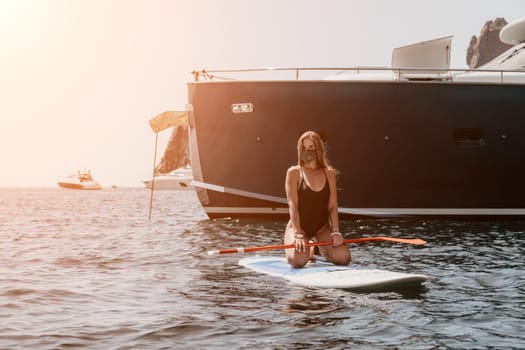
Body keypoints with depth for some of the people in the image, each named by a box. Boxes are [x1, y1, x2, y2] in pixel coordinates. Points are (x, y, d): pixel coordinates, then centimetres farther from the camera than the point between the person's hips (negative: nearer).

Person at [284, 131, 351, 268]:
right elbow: (293, 205, -12)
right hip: (298, 226, -3)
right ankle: (307, 250, 11)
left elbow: (333, 206, 1)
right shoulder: (294, 172, -3)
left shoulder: (329, 173, 6)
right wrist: (298, 234, -22)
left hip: (322, 227, 3)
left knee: (344, 258, -18)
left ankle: (323, 249, 18)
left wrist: (335, 232, -12)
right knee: (298, 260, -29)